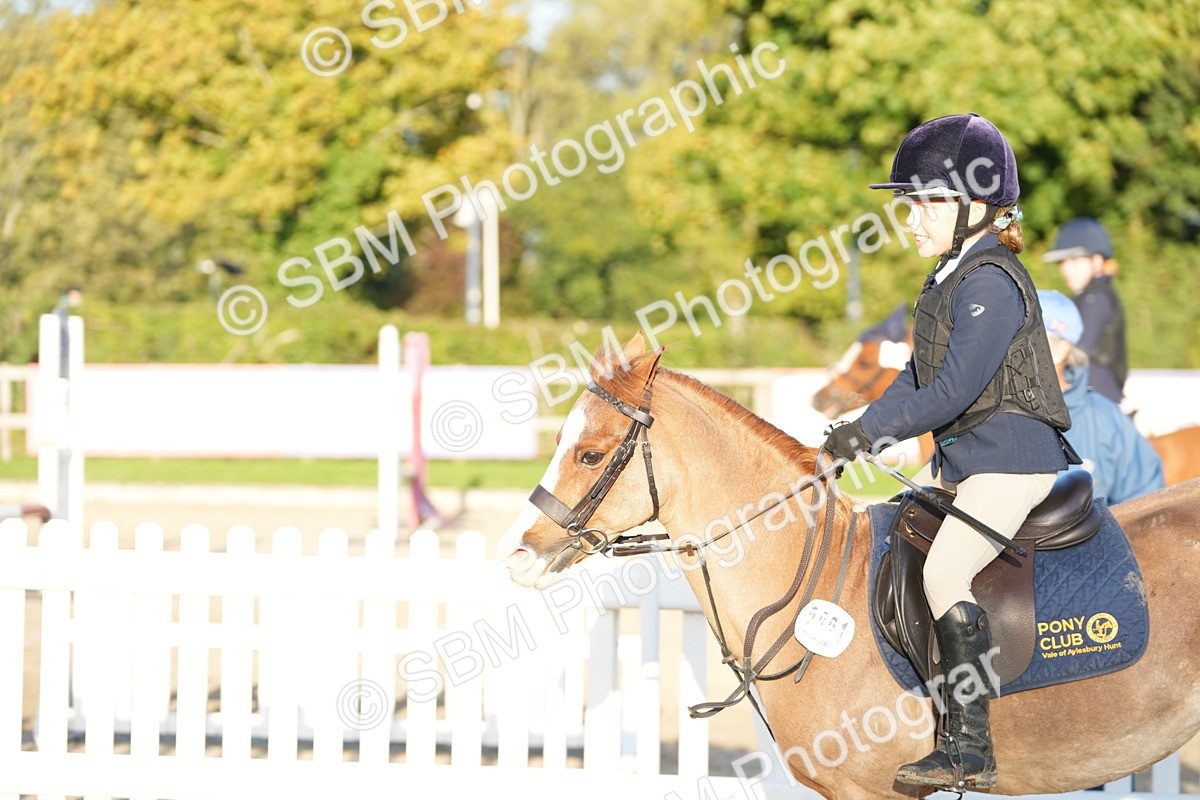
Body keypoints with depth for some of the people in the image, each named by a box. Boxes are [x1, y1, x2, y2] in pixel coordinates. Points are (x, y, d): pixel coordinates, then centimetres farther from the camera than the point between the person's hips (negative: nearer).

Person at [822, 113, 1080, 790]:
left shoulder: (991, 284, -17)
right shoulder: (950, 279, 14)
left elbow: (954, 390, -22)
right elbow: (920, 377, 18)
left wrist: (870, 431, -18)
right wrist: (860, 434, 6)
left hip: (1012, 457, -11)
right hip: (966, 461, 11)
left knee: (945, 573, -24)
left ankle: (969, 750, -25)